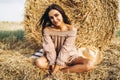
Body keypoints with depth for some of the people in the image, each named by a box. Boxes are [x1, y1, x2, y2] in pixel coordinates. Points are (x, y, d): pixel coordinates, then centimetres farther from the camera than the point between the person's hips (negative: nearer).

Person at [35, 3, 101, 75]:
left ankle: (63, 70, -17)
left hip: (70, 56, -2)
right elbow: (49, 49, -17)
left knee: (90, 64, -27)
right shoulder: (47, 30, -14)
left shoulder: (71, 30, -20)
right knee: (39, 62, -28)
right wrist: (53, 64, -23)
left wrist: (58, 66, -24)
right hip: (55, 57, 2)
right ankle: (69, 66, -16)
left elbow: (65, 49, -22)